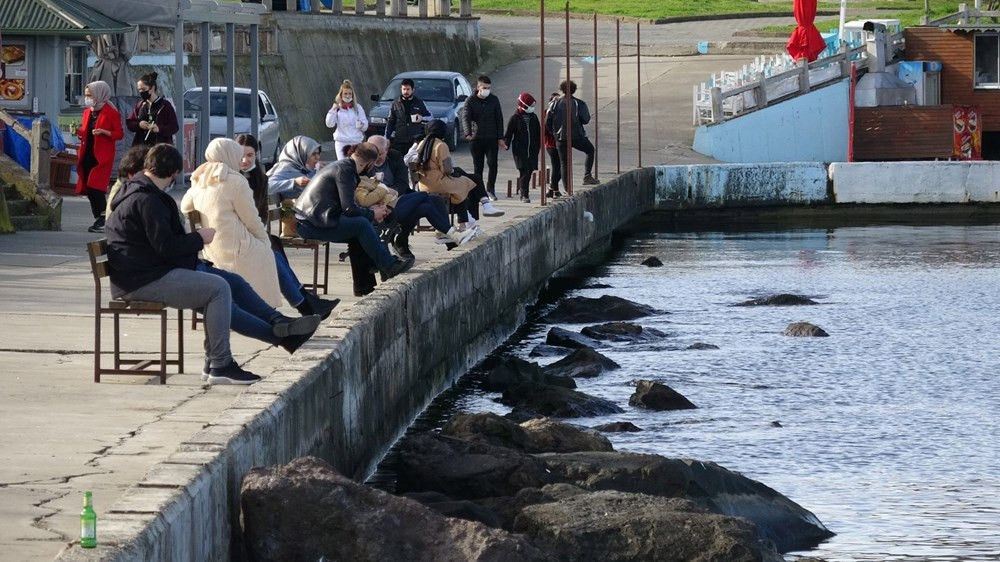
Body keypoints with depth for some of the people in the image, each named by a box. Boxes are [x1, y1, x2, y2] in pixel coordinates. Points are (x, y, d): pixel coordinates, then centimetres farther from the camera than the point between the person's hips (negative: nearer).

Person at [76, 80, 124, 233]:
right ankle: (98, 220, 14)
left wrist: (103, 132, -22)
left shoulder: (111, 113, -6)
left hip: (102, 156, -7)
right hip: (88, 154, 7)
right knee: (89, 189, 6)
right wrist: (78, 132, -1)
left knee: (96, 188, -15)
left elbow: (119, 134, -8)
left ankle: (102, 220, -11)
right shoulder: (87, 112, 15)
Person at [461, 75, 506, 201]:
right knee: (477, 167, 3)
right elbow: (466, 118, -11)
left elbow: (499, 119, 10)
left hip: (492, 138, 1)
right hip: (476, 138, -1)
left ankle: (490, 189, 3)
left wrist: (500, 138, 4)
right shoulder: (470, 101, 0)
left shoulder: (494, 100, 7)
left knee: (492, 163, -11)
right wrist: (468, 133, -30)